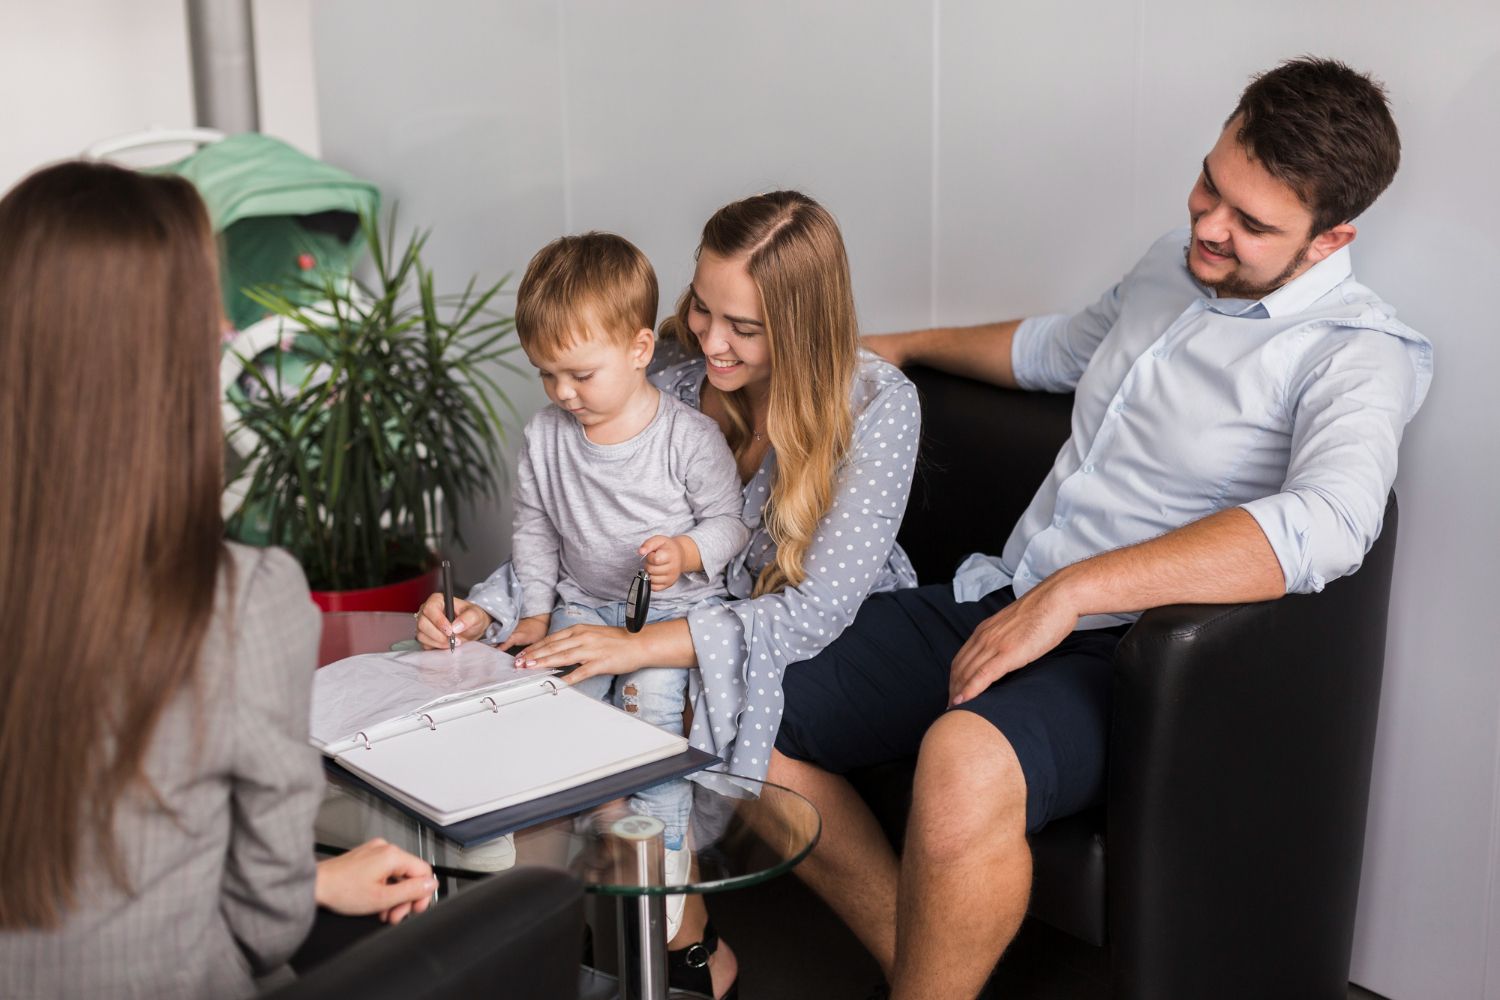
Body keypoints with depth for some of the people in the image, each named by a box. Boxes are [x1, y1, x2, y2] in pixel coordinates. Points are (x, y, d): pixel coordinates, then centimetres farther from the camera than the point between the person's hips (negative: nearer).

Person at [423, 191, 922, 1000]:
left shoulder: (877, 406, -20)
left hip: (842, 646, -5)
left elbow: (820, 608, -26)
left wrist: (644, 646, -35)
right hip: (720, 621, 5)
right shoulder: (682, 390, -7)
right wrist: (484, 611, -21)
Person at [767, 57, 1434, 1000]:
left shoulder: (1358, 354, -11)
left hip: (1120, 651, -8)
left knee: (962, 764, -40)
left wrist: (1073, 590, -33)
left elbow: (1324, 526, -32)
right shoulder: (1174, 264, 14)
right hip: (994, 603, 8)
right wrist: (902, 346, 41)